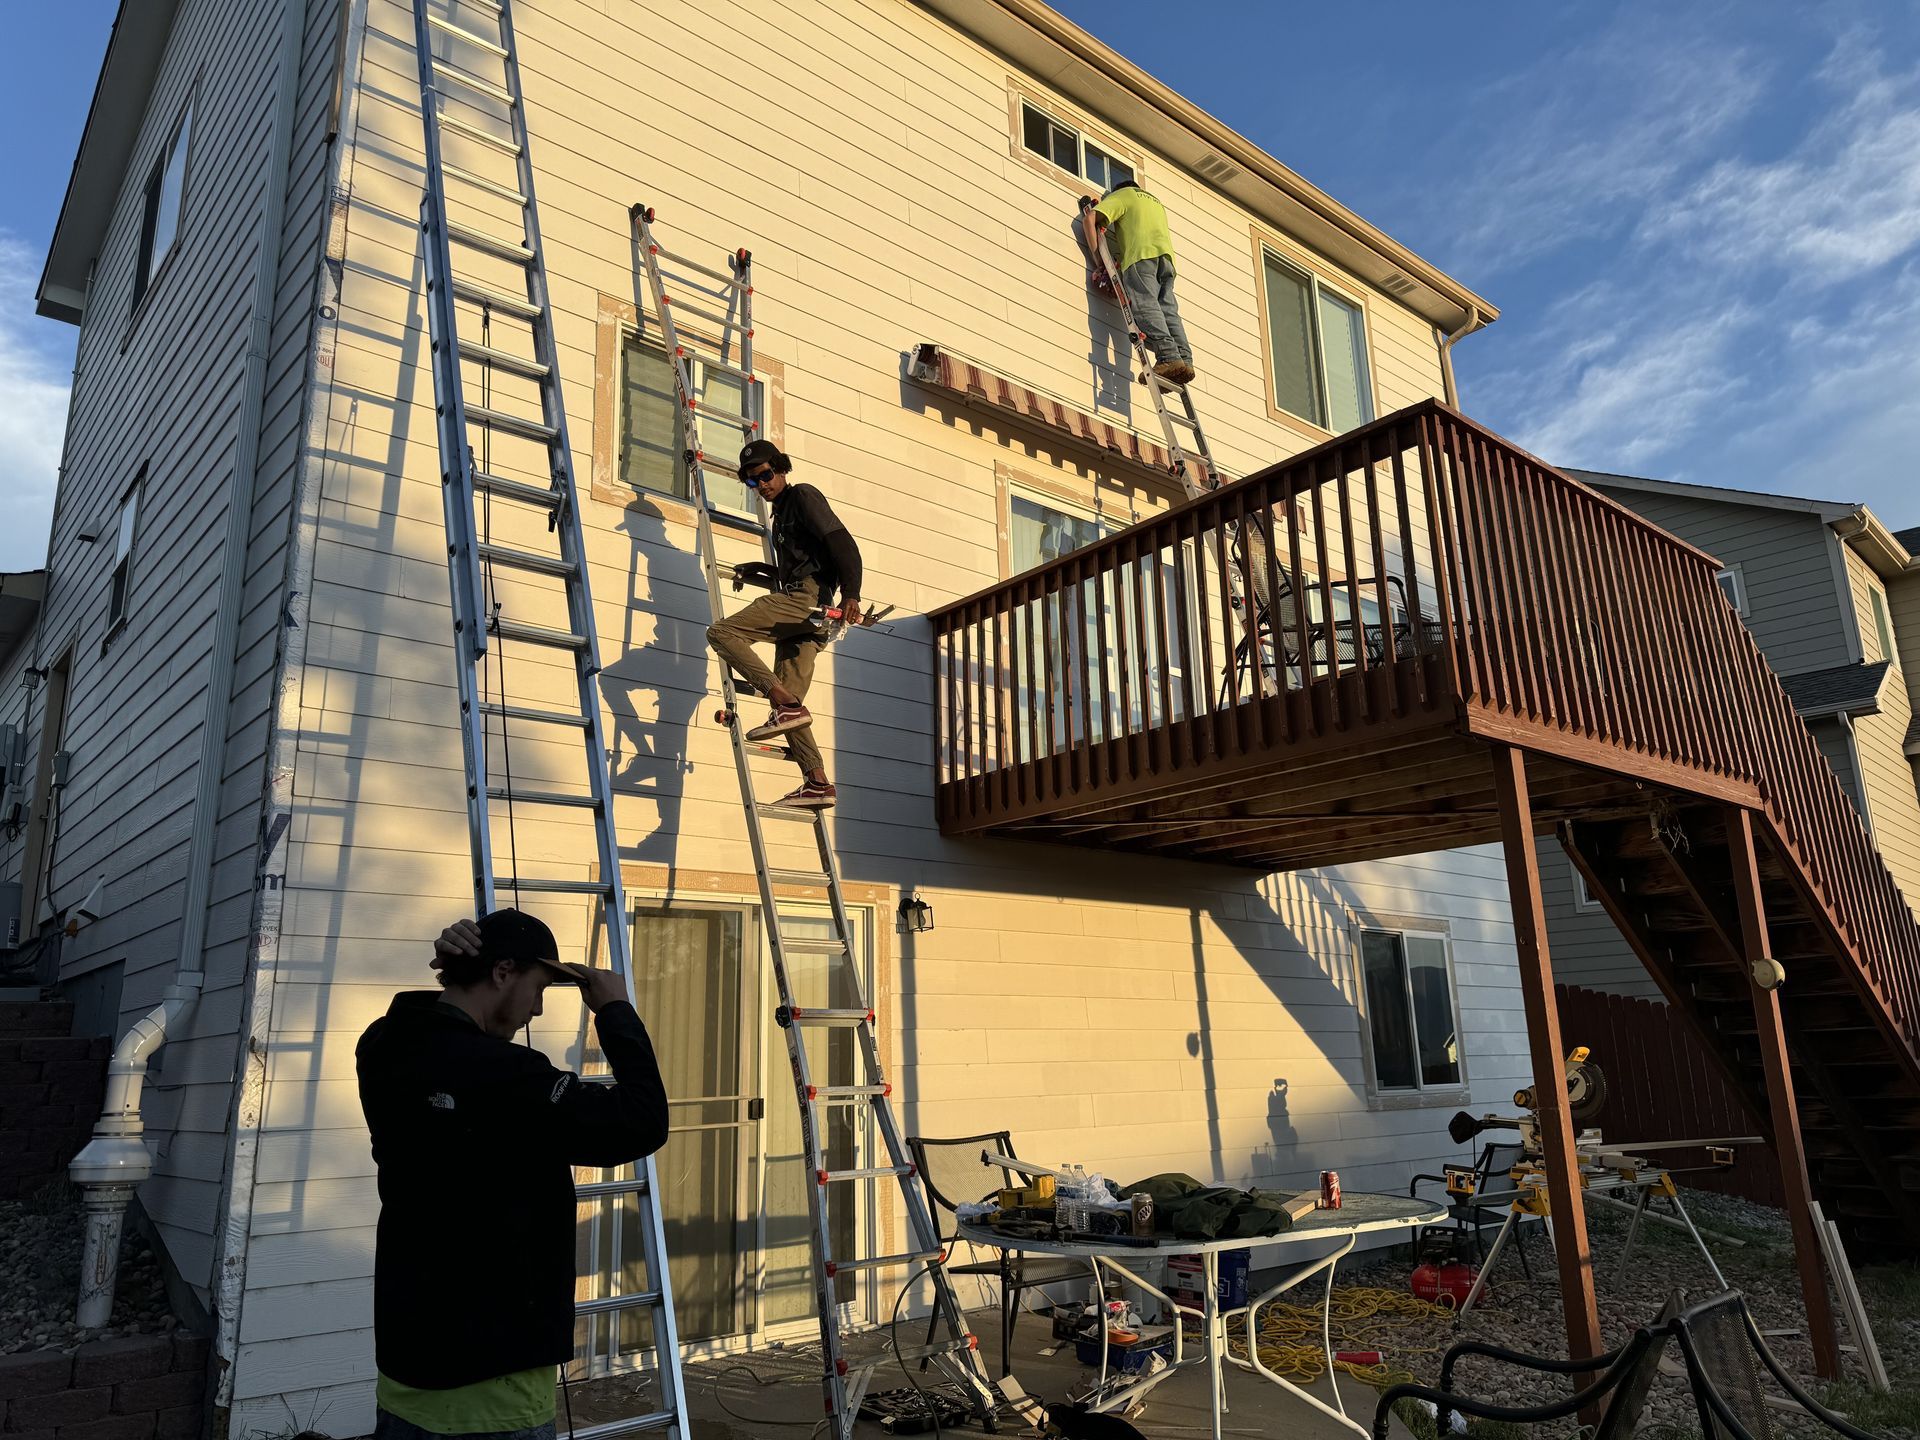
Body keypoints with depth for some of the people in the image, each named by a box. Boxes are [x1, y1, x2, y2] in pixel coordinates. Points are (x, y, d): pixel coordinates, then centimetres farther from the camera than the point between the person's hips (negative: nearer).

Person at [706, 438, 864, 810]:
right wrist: (759, 572, 29)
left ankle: (787, 704, -26)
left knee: (722, 632, -16)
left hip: (806, 596, -10)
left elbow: (841, 541, -11)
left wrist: (850, 594, -24)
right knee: (788, 704, 2)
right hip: (800, 608, 10)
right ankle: (817, 782, -4)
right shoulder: (781, 513, 31)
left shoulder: (803, 496, 3)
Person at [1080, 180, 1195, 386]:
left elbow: (1090, 218, 7)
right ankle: (1184, 360, -19)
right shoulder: (1157, 203, 41)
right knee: (1168, 310, -2)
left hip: (1141, 254, -6)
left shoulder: (1122, 195, 22)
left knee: (1144, 307, -18)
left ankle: (1168, 357, -36)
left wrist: (1097, 255, 5)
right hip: (1166, 254, 7)